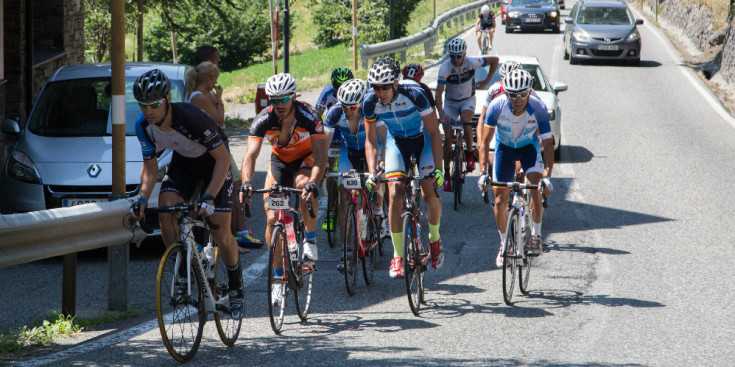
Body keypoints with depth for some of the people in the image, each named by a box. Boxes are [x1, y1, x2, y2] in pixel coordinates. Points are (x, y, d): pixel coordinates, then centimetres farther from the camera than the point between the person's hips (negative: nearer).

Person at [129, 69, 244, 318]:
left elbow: (223, 158, -31)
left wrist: (208, 197, -40)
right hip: (183, 161, 5)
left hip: (213, 161, -5)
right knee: (165, 211, -21)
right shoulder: (144, 125, -20)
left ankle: (236, 285, 18)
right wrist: (143, 198, -24)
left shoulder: (191, 118, -37)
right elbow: (150, 165, -7)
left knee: (220, 232, -7)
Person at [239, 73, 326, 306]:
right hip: (280, 161, 3)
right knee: (272, 219, -9)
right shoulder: (264, 120, -25)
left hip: (306, 159, -3)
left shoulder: (309, 117, -31)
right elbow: (251, 155, -33)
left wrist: (313, 183, -55)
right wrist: (246, 182, -52)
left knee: (304, 185, -38)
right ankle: (278, 277, 4)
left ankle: (311, 239, -16)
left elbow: (319, 156, -37)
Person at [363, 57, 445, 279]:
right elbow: (370, 141, -13)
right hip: (397, 140, 2)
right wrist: (372, 173, -27)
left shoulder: (414, 95, -33)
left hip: (422, 138, -2)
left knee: (429, 194, -13)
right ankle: (398, 255, -4)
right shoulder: (370, 103, -25)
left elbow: (434, 133, -25)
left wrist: (438, 169, -30)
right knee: (395, 194, -13)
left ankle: (435, 238, 16)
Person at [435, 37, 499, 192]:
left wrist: (486, 81, -2)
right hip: (450, 102, 1)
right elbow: (439, 93, -30)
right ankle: (447, 172, 4)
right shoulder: (445, 68, -24)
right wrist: (441, 113, -44)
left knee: (465, 120, -33)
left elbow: (495, 60, -4)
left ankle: (470, 154, -13)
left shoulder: (472, 62, -20)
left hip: (468, 100, -1)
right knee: (448, 137, -8)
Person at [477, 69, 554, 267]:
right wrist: (483, 172, -33)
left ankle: (536, 235, -6)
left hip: (529, 146, -1)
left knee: (535, 188, -24)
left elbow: (547, 143, -26)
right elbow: (485, 141, -23)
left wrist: (547, 175, -38)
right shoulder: (497, 106, -30)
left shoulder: (538, 108, -31)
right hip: (504, 147, 1)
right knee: (500, 200, -3)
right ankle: (504, 243, 17)